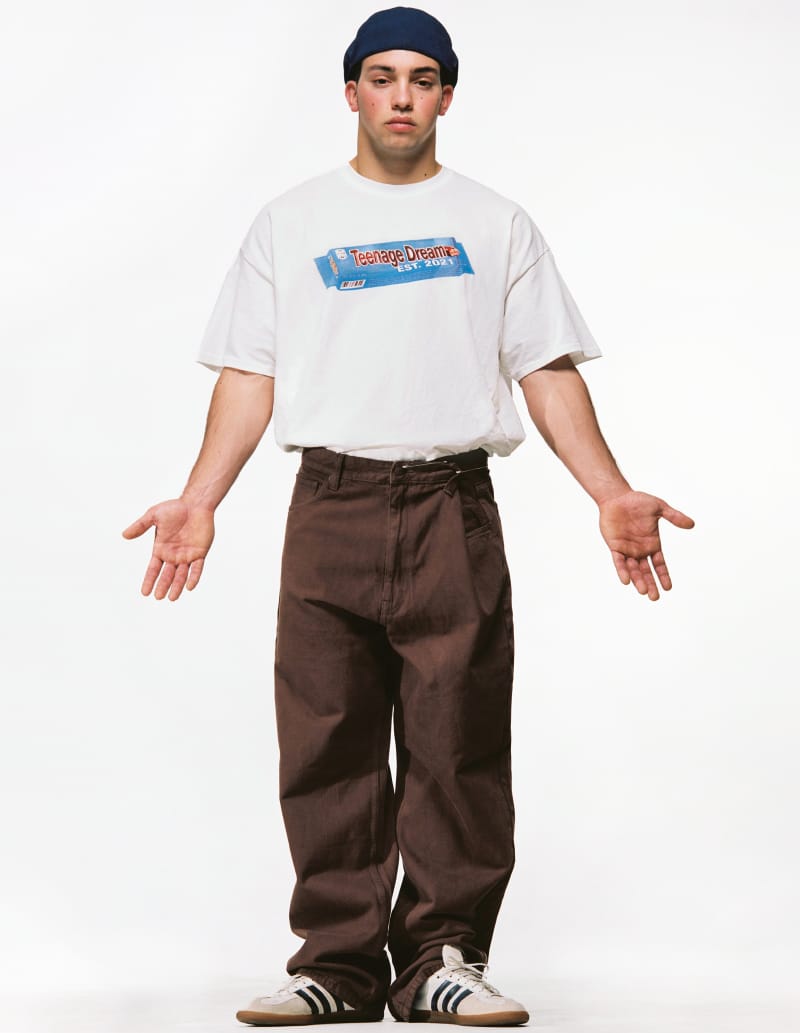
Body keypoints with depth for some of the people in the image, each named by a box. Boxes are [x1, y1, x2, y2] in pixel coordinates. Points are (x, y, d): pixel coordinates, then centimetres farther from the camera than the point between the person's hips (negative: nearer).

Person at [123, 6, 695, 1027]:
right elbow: (249, 374, 9)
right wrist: (197, 502, -3)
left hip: (454, 510, 0)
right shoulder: (289, 224, 13)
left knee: (459, 750, -2)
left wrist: (612, 495, -4)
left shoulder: (497, 225, 13)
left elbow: (549, 370, 8)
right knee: (328, 751, 0)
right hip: (330, 510, 0)